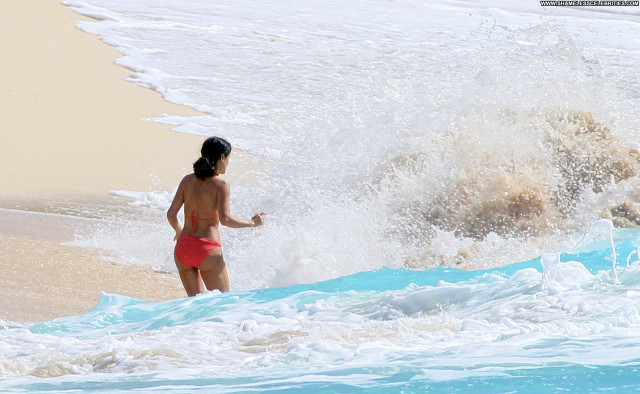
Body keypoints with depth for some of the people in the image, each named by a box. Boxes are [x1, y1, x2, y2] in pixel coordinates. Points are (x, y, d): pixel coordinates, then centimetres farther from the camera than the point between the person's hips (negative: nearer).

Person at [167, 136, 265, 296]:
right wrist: (251, 223, -4)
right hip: (207, 249, -5)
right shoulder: (220, 184, -7)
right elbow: (225, 219, -17)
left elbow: (171, 214, 4)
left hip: (183, 247, 5)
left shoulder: (187, 180, 7)